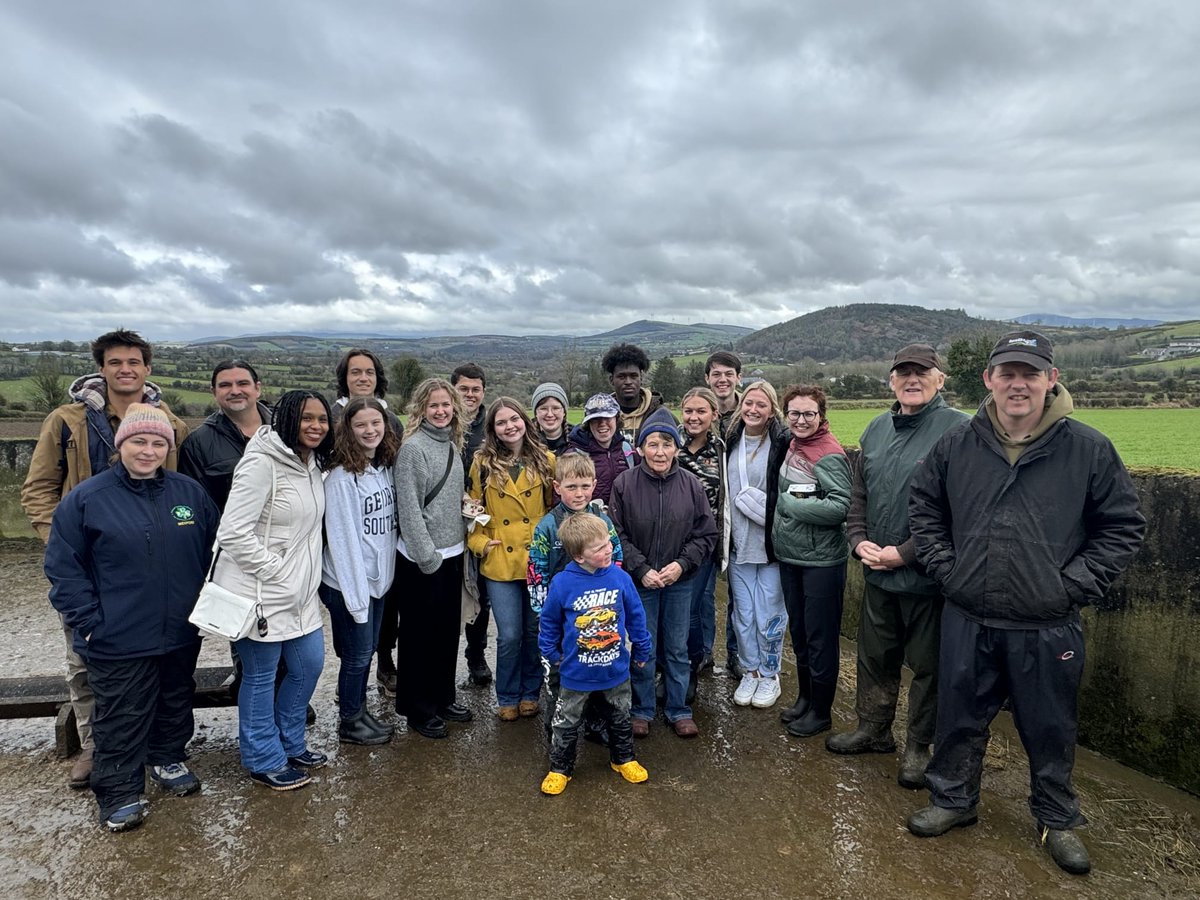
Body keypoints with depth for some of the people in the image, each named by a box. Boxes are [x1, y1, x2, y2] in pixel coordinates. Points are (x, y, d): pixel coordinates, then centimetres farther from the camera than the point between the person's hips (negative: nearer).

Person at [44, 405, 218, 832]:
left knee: (176, 703, 21)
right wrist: (89, 621, -11)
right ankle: (119, 792, 24)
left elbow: (213, 550, 9)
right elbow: (63, 567, -7)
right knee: (123, 717, 7)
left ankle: (168, 760, 42)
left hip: (182, 634, 4)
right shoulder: (86, 499, -9)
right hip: (119, 640, -4)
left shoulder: (190, 492, 1)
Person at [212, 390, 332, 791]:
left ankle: (290, 745, 37)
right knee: (260, 677, 7)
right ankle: (264, 762, 26)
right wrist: (277, 571, -19)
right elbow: (233, 533, -23)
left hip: (300, 592, 9)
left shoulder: (311, 465, 8)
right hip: (261, 592, -9)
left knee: (309, 665, 17)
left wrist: (307, 577, 13)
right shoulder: (262, 464, -19)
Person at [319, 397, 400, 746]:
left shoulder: (386, 467, 3)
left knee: (367, 650, 18)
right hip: (349, 582, -6)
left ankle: (359, 710, 36)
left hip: (378, 578, 7)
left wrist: (383, 574, 5)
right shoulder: (342, 476, -18)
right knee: (357, 654, 6)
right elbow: (342, 537, -18)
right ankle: (349, 723, 25)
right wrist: (355, 592, -18)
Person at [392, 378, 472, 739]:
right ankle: (418, 709, 20)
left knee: (448, 630, 17)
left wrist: (461, 539, 12)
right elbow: (409, 508, -17)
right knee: (420, 634, 6)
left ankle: (443, 698, 32)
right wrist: (427, 556, -18)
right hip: (423, 558, -7)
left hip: (452, 553, 8)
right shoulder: (413, 448, -14)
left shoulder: (453, 445, 9)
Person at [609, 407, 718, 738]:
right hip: (639, 580, -1)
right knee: (643, 649, 9)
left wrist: (682, 564, -12)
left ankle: (679, 710, 31)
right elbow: (617, 535, -7)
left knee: (677, 648, 14)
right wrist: (641, 570, -14)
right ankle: (642, 710, 29)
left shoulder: (690, 484, -6)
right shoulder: (624, 484, -11)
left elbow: (706, 534, 0)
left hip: (680, 581, 2)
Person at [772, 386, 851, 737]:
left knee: (821, 638, 6)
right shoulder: (789, 444, 6)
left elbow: (840, 507, -25)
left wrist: (790, 503, -19)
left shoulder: (830, 455, -17)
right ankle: (804, 698, 36)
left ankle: (820, 711, 22)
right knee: (798, 632, 19)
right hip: (789, 555, 8)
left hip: (821, 560, -7)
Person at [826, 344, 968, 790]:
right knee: (874, 654, 19)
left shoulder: (958, 429, -14)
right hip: (877, 571, 7)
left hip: (926, 574, -6)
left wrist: (905, 553, -18)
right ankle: (873, 728, 38)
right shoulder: (877, 429, 9)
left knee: (927, 665, 10)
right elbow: (858, 493, 16)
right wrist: (859, 540, 0)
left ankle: (919, 747, 27)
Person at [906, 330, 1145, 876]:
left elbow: (1124, 526, 0)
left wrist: (1074, 584, -8)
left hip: (1047, 627, -1)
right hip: (967, 620, 2)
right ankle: (952, 801, 37)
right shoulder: (956, 446, -2)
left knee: (1050, 729, 15)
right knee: (960, 719, 16)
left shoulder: (1088, 449, -7)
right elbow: (923, 507, 11)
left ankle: (1058, 820, 39)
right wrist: (944, 566, 1)